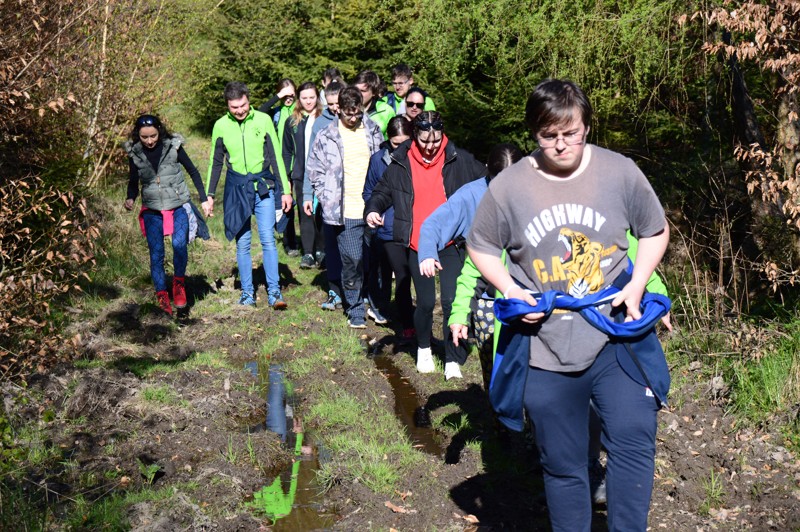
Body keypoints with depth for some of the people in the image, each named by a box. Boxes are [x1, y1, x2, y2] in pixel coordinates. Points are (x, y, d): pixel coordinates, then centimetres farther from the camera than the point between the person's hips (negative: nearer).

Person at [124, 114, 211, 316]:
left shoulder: (173, 146, -6)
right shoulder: (134, 153, 0)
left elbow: (193, 172, 4)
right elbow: (133, 182, 12)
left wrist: (204, 199, 3)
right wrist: (130, 199, -9)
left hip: (179, 205, -2)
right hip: (152, 209, 2)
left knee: (179, 243, -22)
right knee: (156, 253, -4)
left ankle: (179, 282, 2)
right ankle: (162, 296, 7)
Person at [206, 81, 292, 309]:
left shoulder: (263, 120, -3)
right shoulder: (221, 126, 1)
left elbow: (275, 156, 3)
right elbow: (215, 162, 11)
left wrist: (285, 191, 1)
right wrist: (209, 195, 10)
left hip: (264, 185, -1)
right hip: (236, 188, 1)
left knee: (268, 239, -6)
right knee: (242, 243, 4)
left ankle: (274, 292, 0)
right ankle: (247, 292, 13)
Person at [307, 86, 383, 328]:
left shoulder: (373, 131, 8)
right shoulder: (326, 137, 0)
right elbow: (315, 171, 6)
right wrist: (329, 199, -4)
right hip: (346, 211, -2)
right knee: (352, 260, -5)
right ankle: (355, 309, 10)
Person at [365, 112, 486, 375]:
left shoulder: (460, 160, -2)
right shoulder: (401, 161, 1)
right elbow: (384, 190, 11)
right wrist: (373, 209, -9)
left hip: (450, 244, -1)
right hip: (417, 245, 1)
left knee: (451, 302, -5)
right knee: (425, 302, 7)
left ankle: (453, 360, 11)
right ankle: (423, 348, 34)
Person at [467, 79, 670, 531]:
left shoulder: (621, 173, -4)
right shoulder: (509, 187, -6)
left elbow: (656, 231, 9)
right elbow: (480, 246, 7)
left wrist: (638, 282, -6)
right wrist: (511, 291, -9)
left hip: (615, 338, 0)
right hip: (545, 350, 0)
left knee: (633, 441, -13)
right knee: (563, 464, 12)